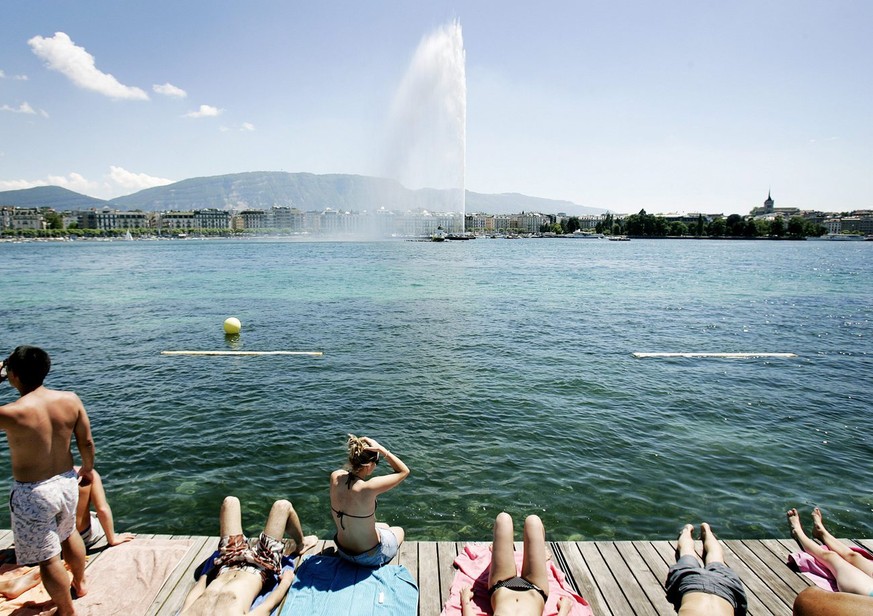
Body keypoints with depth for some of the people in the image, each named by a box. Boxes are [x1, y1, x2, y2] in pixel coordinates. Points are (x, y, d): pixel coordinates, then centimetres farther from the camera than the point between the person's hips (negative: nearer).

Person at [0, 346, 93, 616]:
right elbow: (87, 442, -3)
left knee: (47, 557, 13)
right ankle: (80, 584, 53)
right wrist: (88, 468, 17)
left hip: (32, 493, -5)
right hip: (66, 482, 6)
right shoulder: (70, 399, -12)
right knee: (70, 535, 31)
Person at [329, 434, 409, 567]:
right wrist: (381, 449, -25)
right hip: (369, 557, -5)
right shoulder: (368, 488, -35)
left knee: (385, 527, 34)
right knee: (399, 531, 28)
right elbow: (404, 471, -22)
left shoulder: (335, 477, -18)